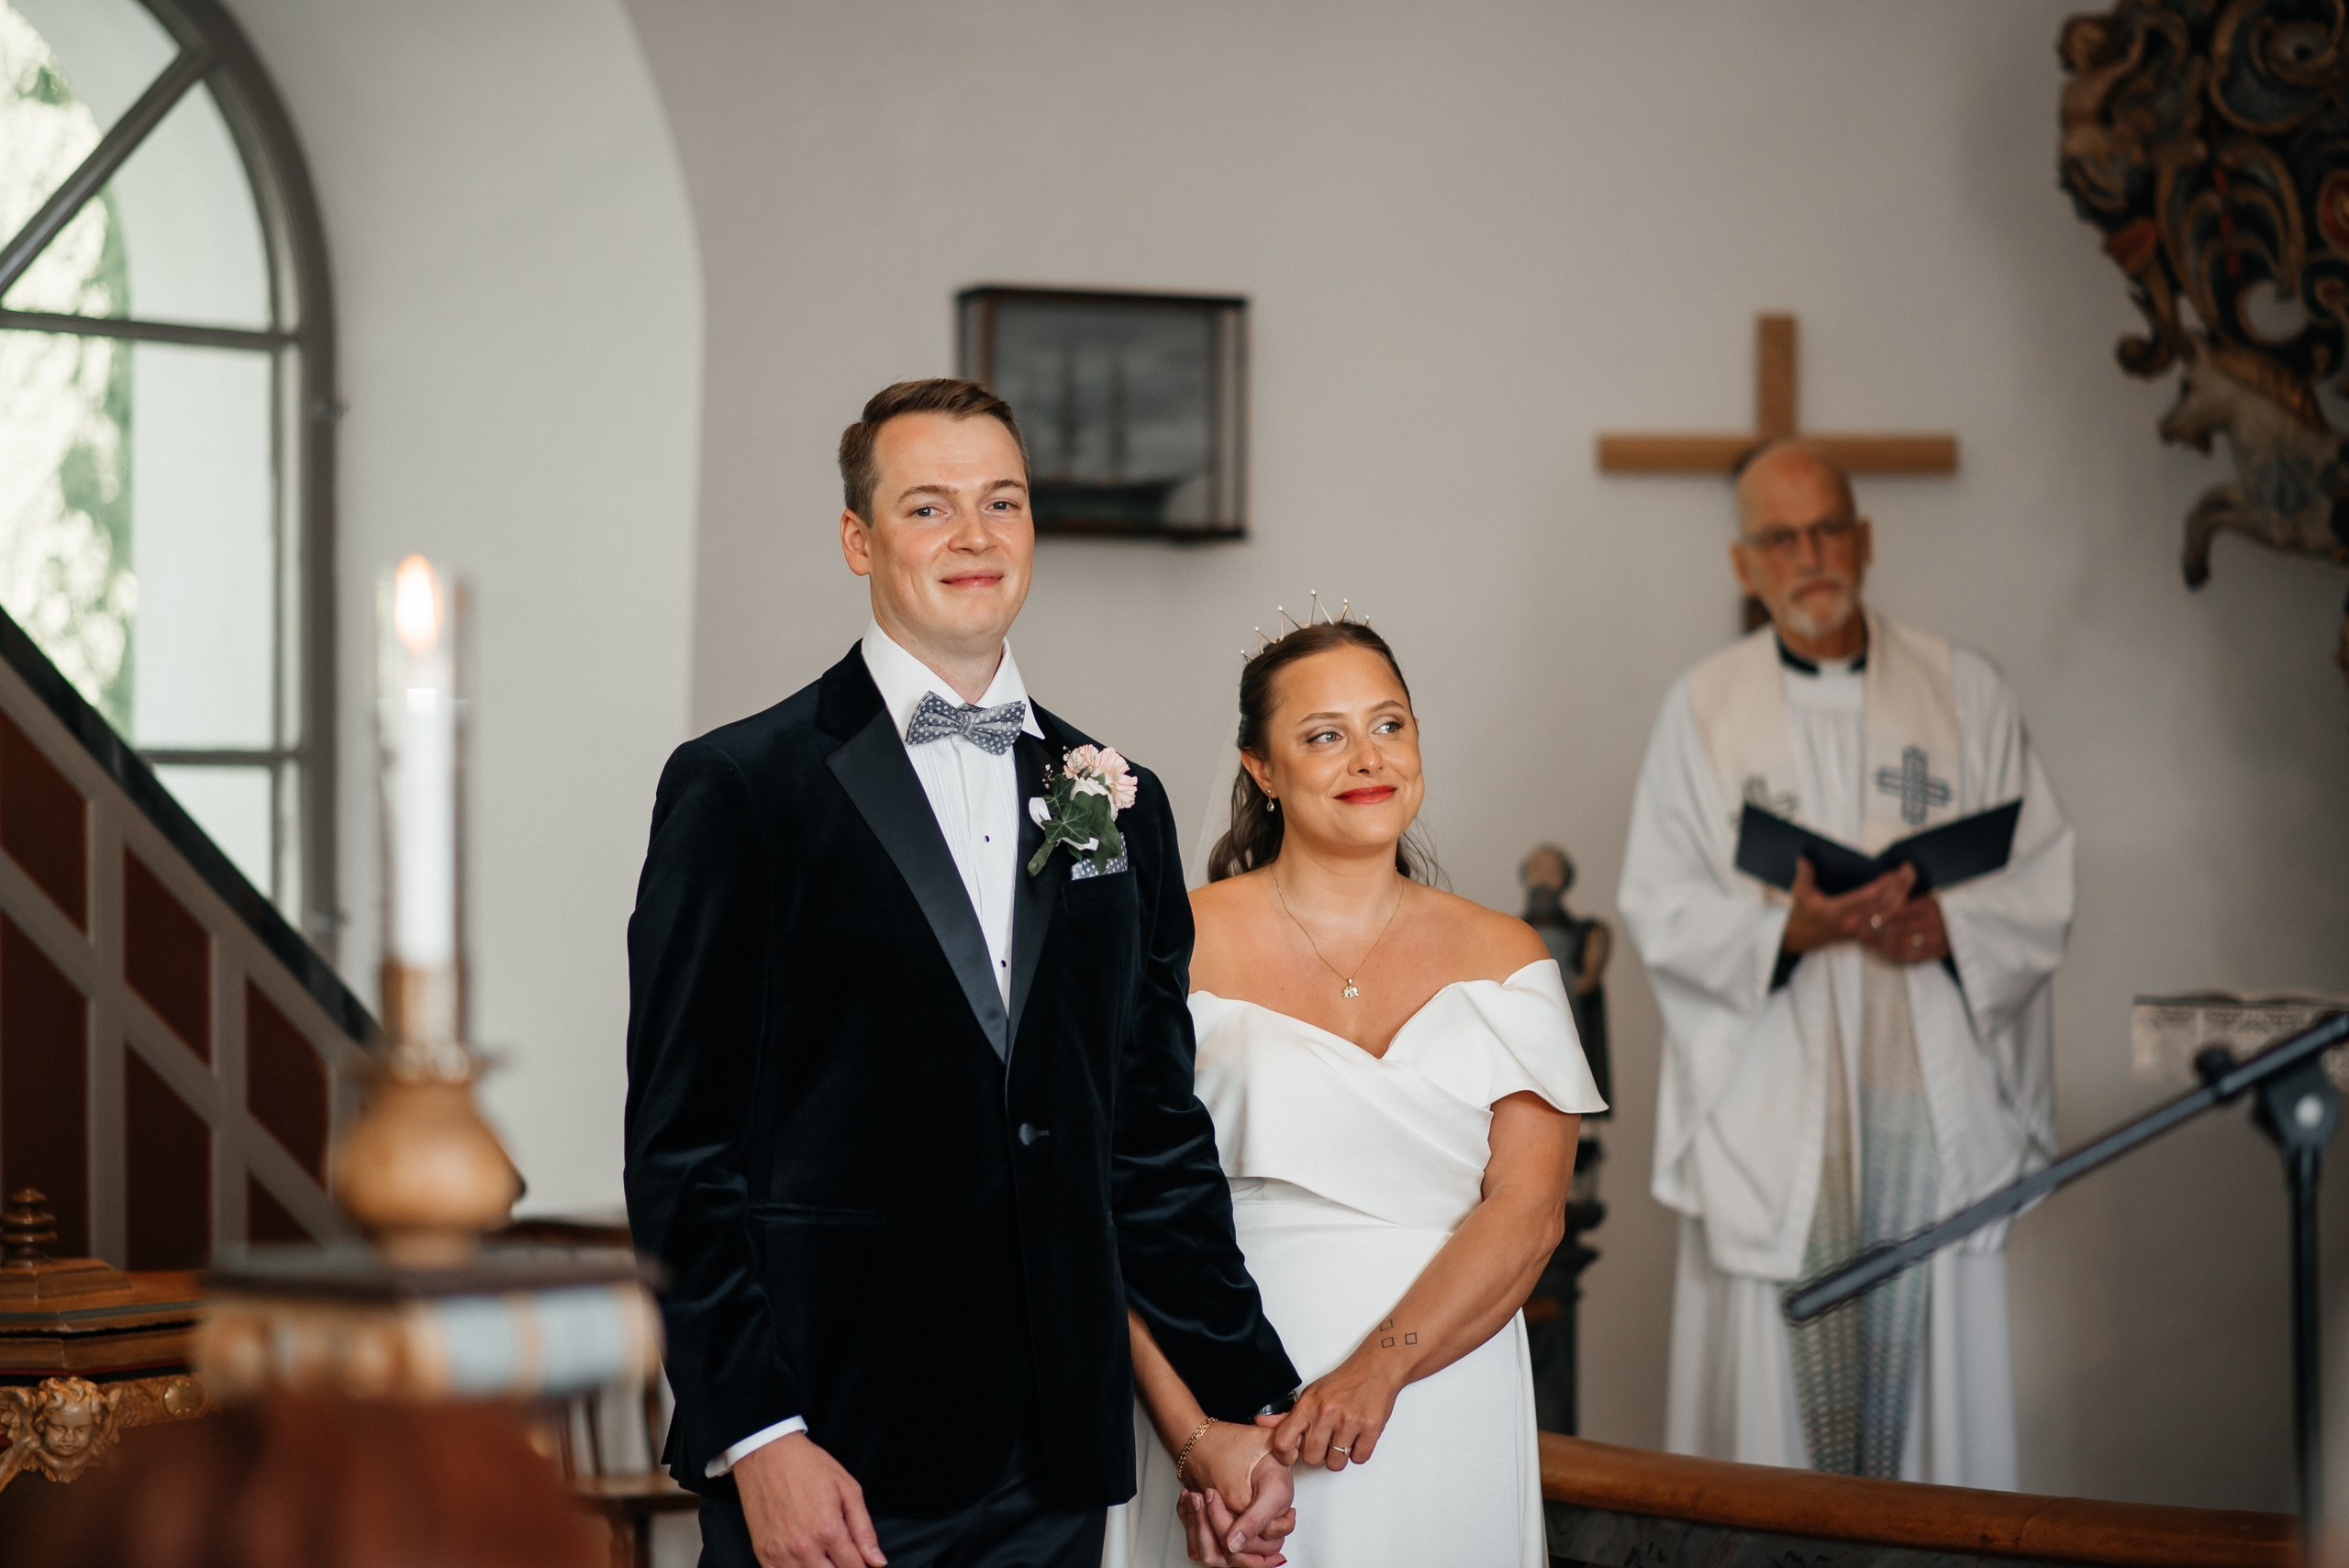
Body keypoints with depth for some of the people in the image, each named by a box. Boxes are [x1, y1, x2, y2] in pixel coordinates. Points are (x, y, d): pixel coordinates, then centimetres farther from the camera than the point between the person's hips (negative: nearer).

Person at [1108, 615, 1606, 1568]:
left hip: (1441, 1415, 2)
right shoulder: (1182, 948, -2)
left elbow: (1527, 1211, -4)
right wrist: (1192, 1437, -18)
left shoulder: (1502, 959, 5)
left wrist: (1382, 1366, -19)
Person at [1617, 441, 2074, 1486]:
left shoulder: (1965, 693, 7)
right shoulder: (1702, 710, 5)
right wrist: (1788, 929, -17)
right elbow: (1660, 908, 1)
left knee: (1930, 1360, 1)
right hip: (1772, 1105, -1)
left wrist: (1949, 925, -14)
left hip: (1934, 1094, 1)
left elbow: (2043, 883, 6)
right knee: (1785, 1381, -2)